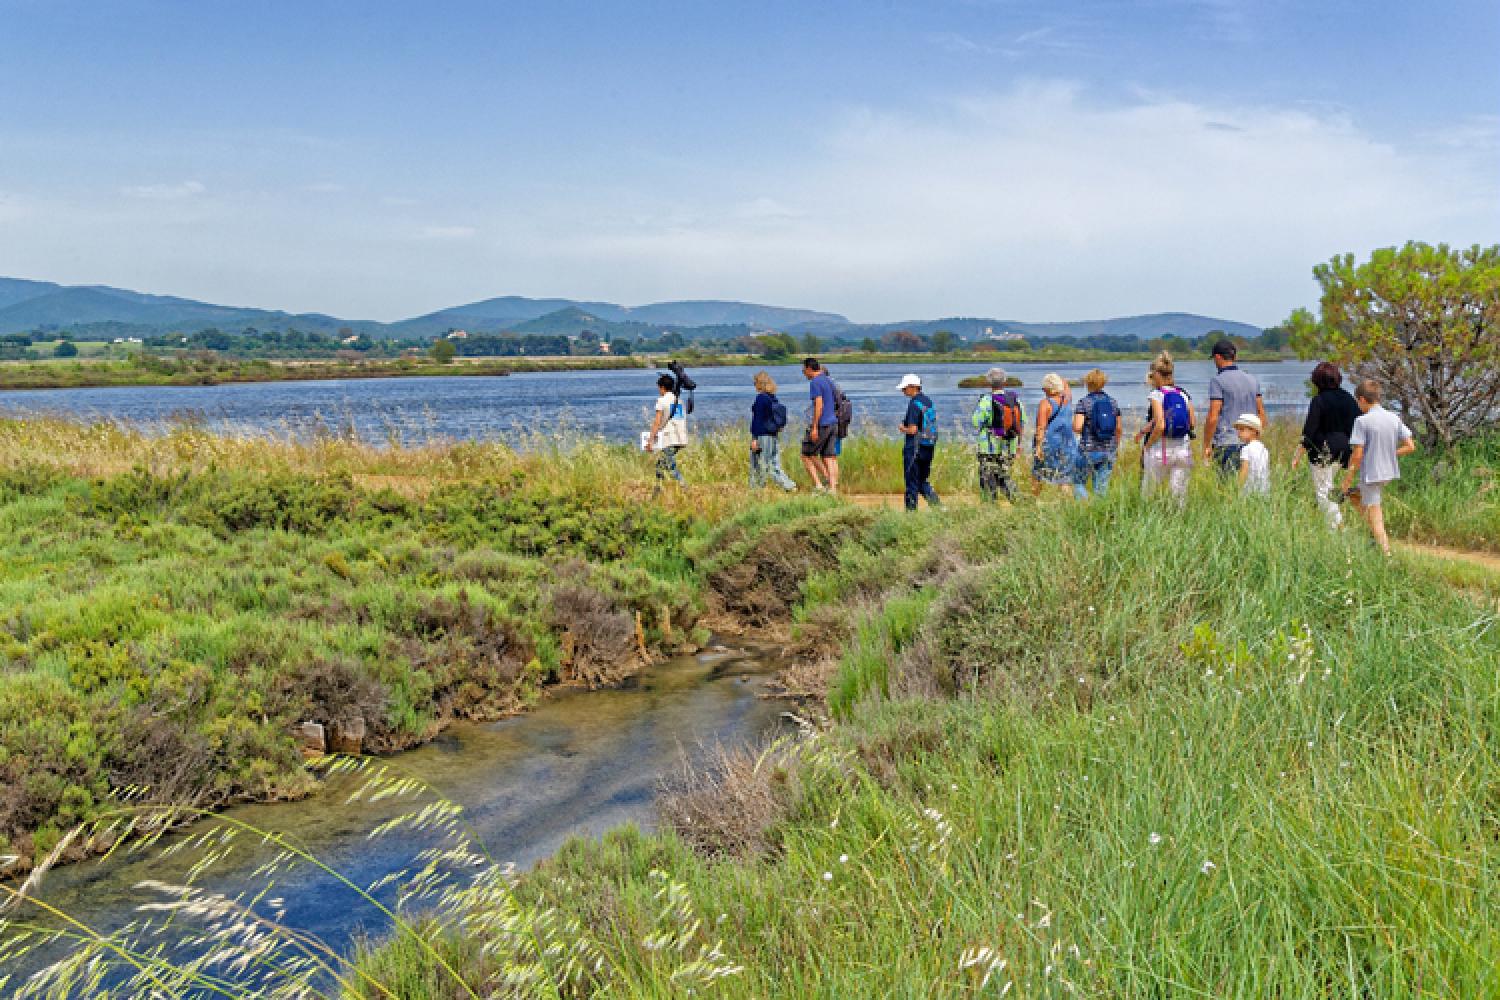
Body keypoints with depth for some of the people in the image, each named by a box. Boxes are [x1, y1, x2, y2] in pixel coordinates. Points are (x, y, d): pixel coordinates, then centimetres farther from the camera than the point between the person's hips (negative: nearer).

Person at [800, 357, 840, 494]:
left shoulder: (815, 383, -12)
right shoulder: (829, 381, 15)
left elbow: (819, 405, -20)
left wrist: (814, 427, -21)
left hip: (821, 425, -8)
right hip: (833, 423, 8)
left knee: (807, 455, 2)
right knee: (829, 457, 6)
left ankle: (819, 484, -5)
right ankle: (833, 487, 0)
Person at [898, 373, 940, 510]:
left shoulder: (914, 404, -16)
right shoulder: (929, 401, 11)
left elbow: (913, 430, -21)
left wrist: (903, 428, -1)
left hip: (915, 447, -8)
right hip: (929, 447, 8)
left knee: (912, 483, 1)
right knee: (923, 481, 17)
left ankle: (911, 510, 6)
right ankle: (936, 503, 3)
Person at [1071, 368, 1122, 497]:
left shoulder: (1084, 403, -8)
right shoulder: (1113, 402, 5)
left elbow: (1077, 428, -18)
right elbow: (1119, 428, 10)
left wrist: (1073, 427, 5)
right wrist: (1116, 446, 24)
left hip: (1089, 450, -4)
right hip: (1109, 451, 4)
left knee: (1080, 483, 13)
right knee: (1101, 489, 10)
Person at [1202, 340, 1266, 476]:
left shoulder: (1218, 380, -7)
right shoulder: (1253, 379, 13)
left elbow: (1213, 417, -12)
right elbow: (1262, 415, 15)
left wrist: (1206, 446, -6)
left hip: (1226, 444, -6)